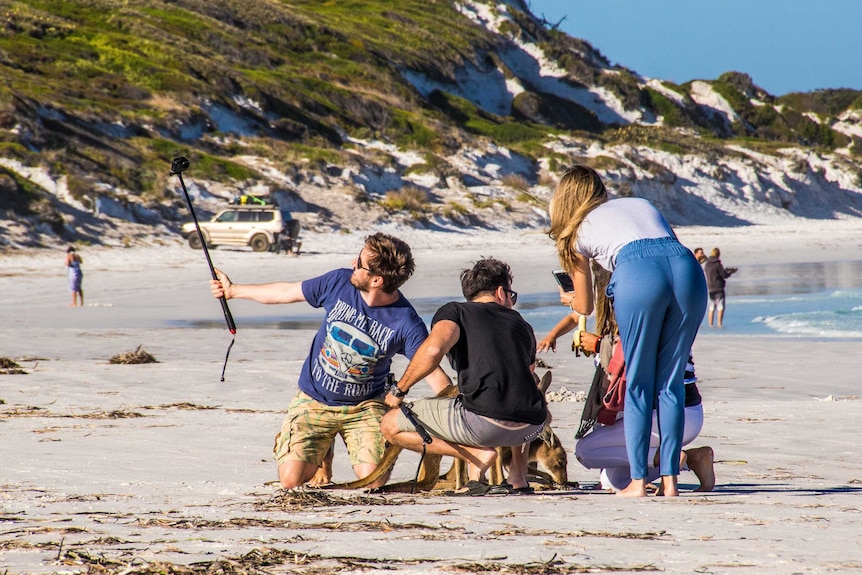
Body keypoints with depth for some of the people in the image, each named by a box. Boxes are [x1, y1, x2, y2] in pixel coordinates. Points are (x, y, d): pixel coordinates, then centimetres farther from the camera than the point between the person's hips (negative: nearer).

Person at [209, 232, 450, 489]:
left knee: (374, 481, -19)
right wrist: (233, 290, 18)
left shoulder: (407, 324, -21)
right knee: (291, 479, -13)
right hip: (313, 401, 2)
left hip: (364, 407, -2)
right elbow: (286, 292, 4)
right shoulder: (339, 283, -13)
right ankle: (322, 448, 23)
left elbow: (433, 373, -18)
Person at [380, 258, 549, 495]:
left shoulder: (455, 311, 12)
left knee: (391, 426, 10)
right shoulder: (523, 326, 26)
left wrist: (399, 389, 5)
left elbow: (434, 349, -8)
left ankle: (476, 454, -3)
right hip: (532, 428, 6)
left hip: (483, 422, -6)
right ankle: (518, 476, 21)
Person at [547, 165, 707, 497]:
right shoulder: (642, 204, 36)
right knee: (671, 381, 11)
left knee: (638, 384, 8)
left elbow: (584, 307, 34)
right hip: (687, 268, 3)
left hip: (638, 273, -3)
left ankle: (638, 480, 5)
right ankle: (669, 479, 8)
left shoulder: (581, 228, 26)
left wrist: (569, 300, 58)